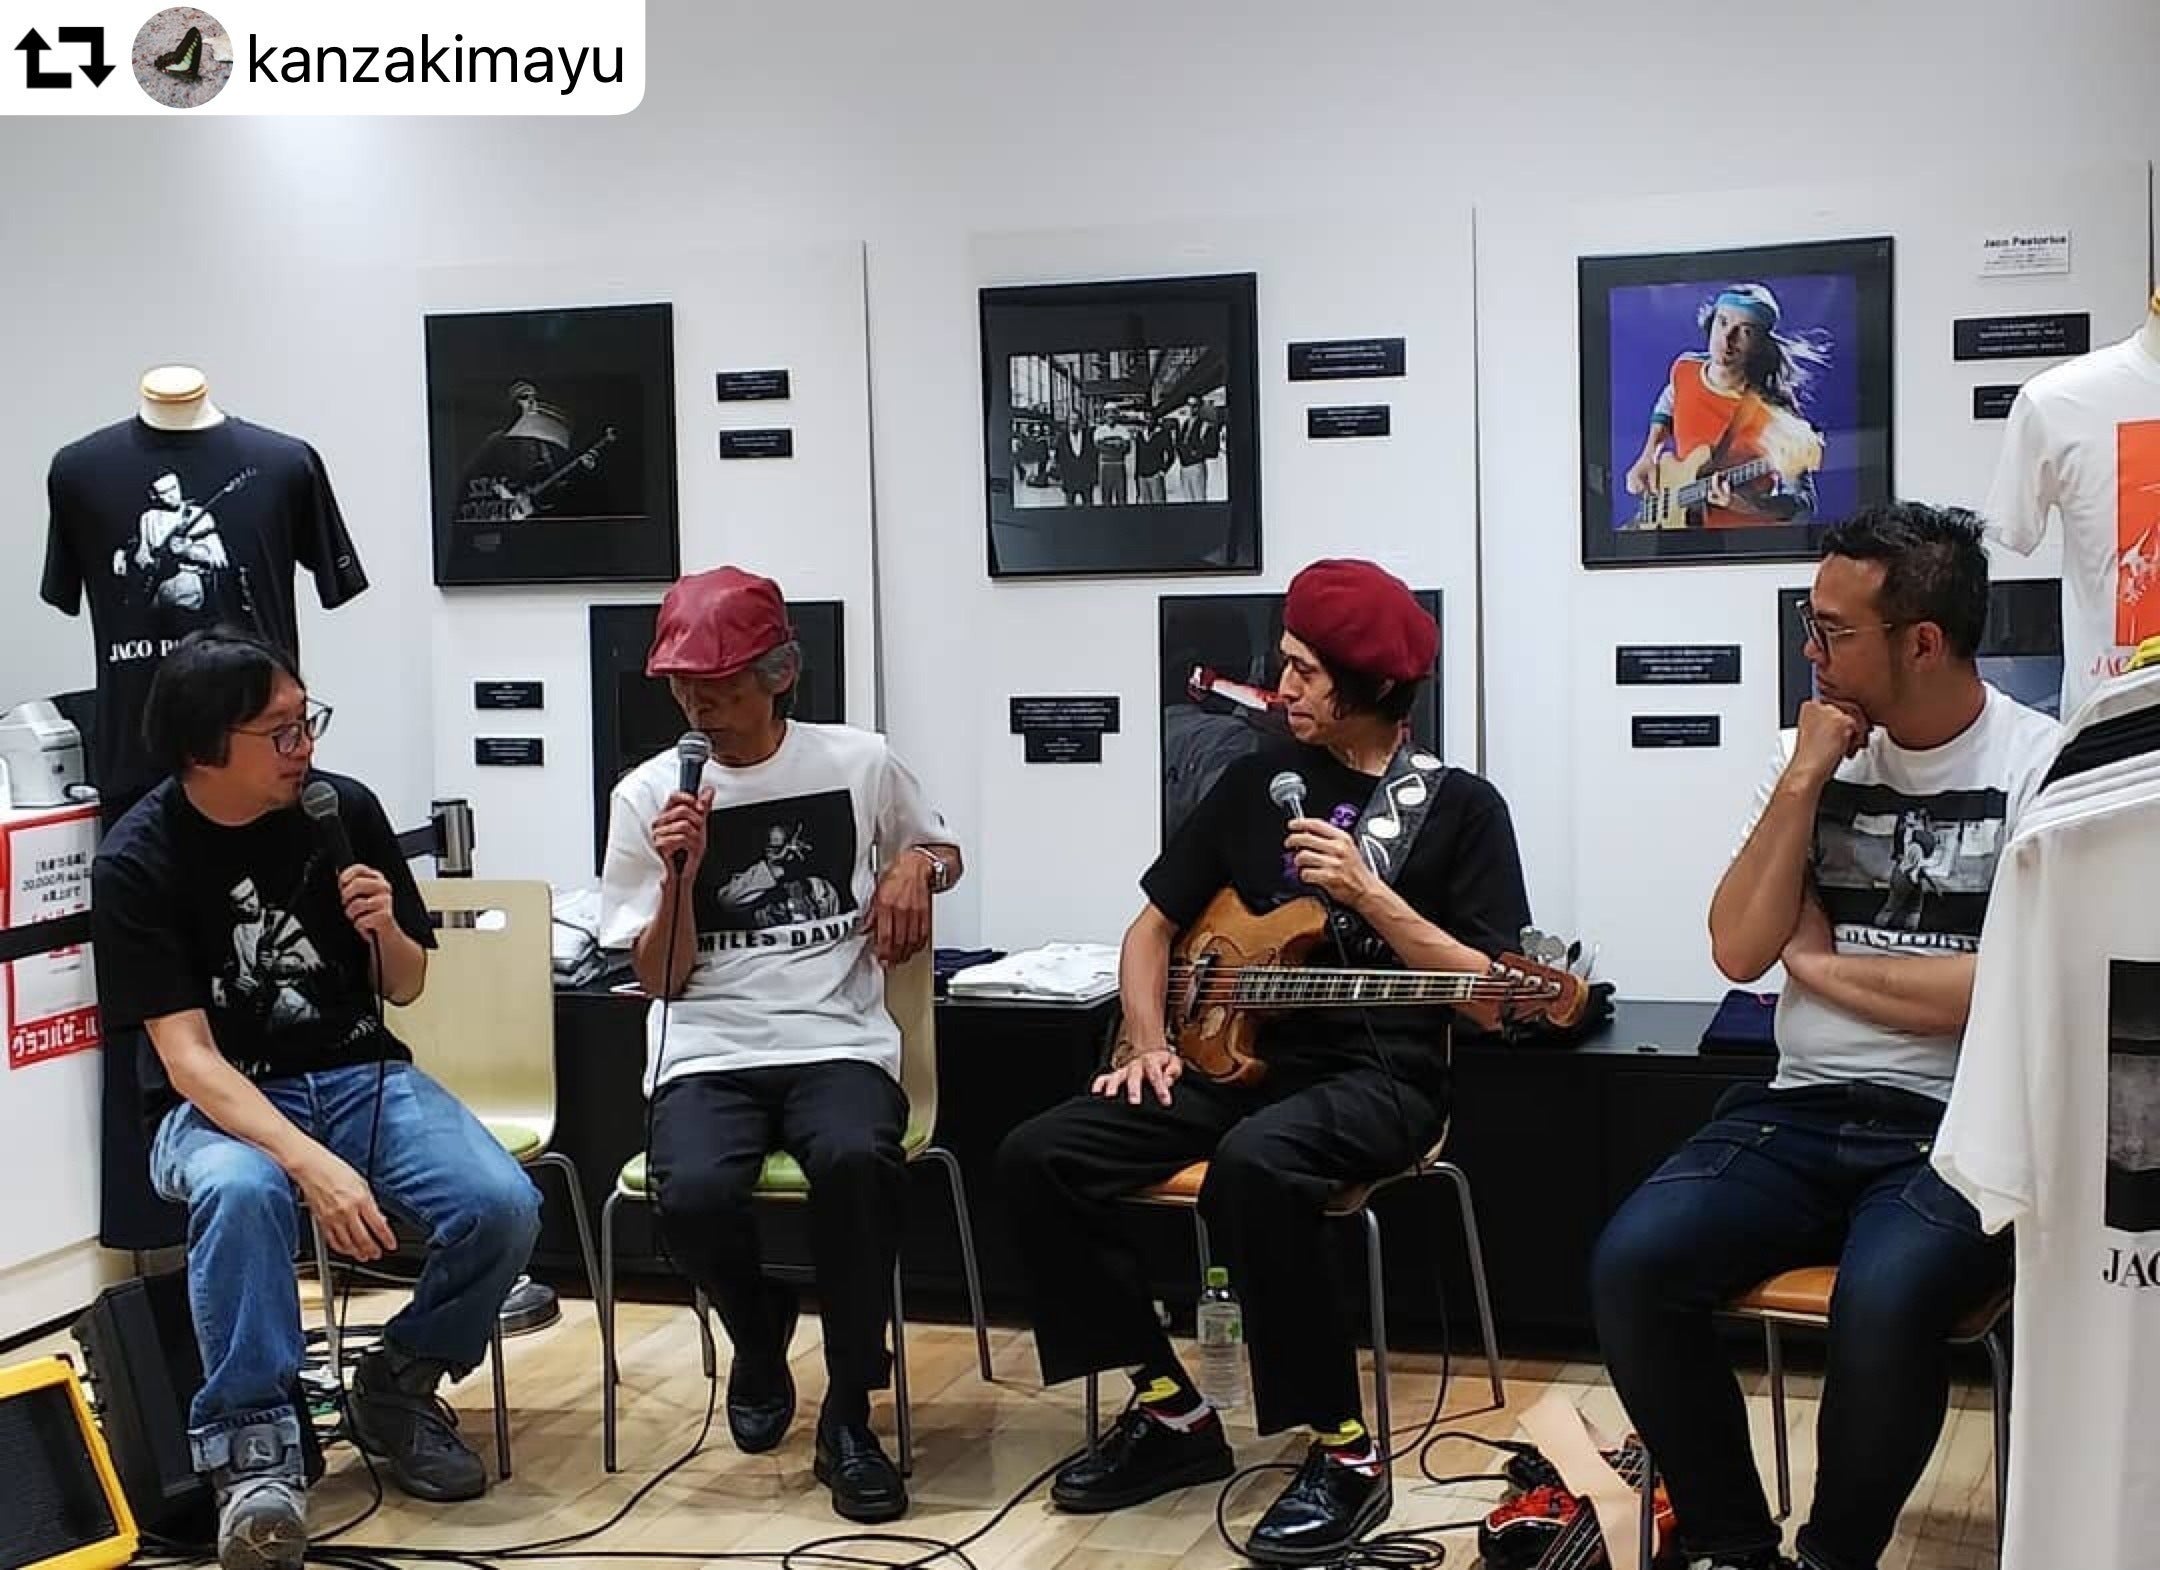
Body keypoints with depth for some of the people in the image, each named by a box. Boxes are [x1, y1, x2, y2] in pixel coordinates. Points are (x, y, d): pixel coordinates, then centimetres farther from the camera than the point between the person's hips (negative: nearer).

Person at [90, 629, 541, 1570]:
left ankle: (397, 1384, 4)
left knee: (502, 1209, -23)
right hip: (218, 1102, -3)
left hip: (358, 1074, 3)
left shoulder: (345, 809, -5)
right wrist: (312, 1162, -34)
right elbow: (186, 1056, -19)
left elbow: (406, 989, 8)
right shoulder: (137, 863, -13)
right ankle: (253, 1448, -24)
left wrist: (385, 931, -17)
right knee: (242, 1192, -39)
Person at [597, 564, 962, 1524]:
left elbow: (943, 851, 25)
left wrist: (914, 866, 1)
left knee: (855, 1161, -36)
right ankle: (760, 1336, 6)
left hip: (839, 1040, 0)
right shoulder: (647, 796, 5)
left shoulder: (860, 763, 6)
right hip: (709, 1051, 1)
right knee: (692, 1194, -32)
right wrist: (679, 877, -12)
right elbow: (659, 980, 6)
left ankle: (849, 1417, -14)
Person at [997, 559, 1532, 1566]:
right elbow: (1153, 928, 18)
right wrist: (1149, 1045, 0)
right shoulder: (1258, 780, 12)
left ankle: (1344, 1450, -22)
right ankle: (1172, 1413, -2)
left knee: (1253, 1165, -39)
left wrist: (1365, 893, -16)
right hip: (1239, 1057, 6)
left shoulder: (1460, 806, -2)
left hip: (1378, 1079, -5)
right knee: (1039, 1158, -14)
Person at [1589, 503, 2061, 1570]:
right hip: (1804, 1111, 5)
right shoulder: (1816, 750, 11)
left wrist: (1821, 962, -3)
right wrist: (1804, 781, -5)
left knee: (1884, 1300, -34)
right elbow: (1739, 951, 3)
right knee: (1632, 1262, -21)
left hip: (1956, 1129, -4)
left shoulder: (2040, 765, -4)